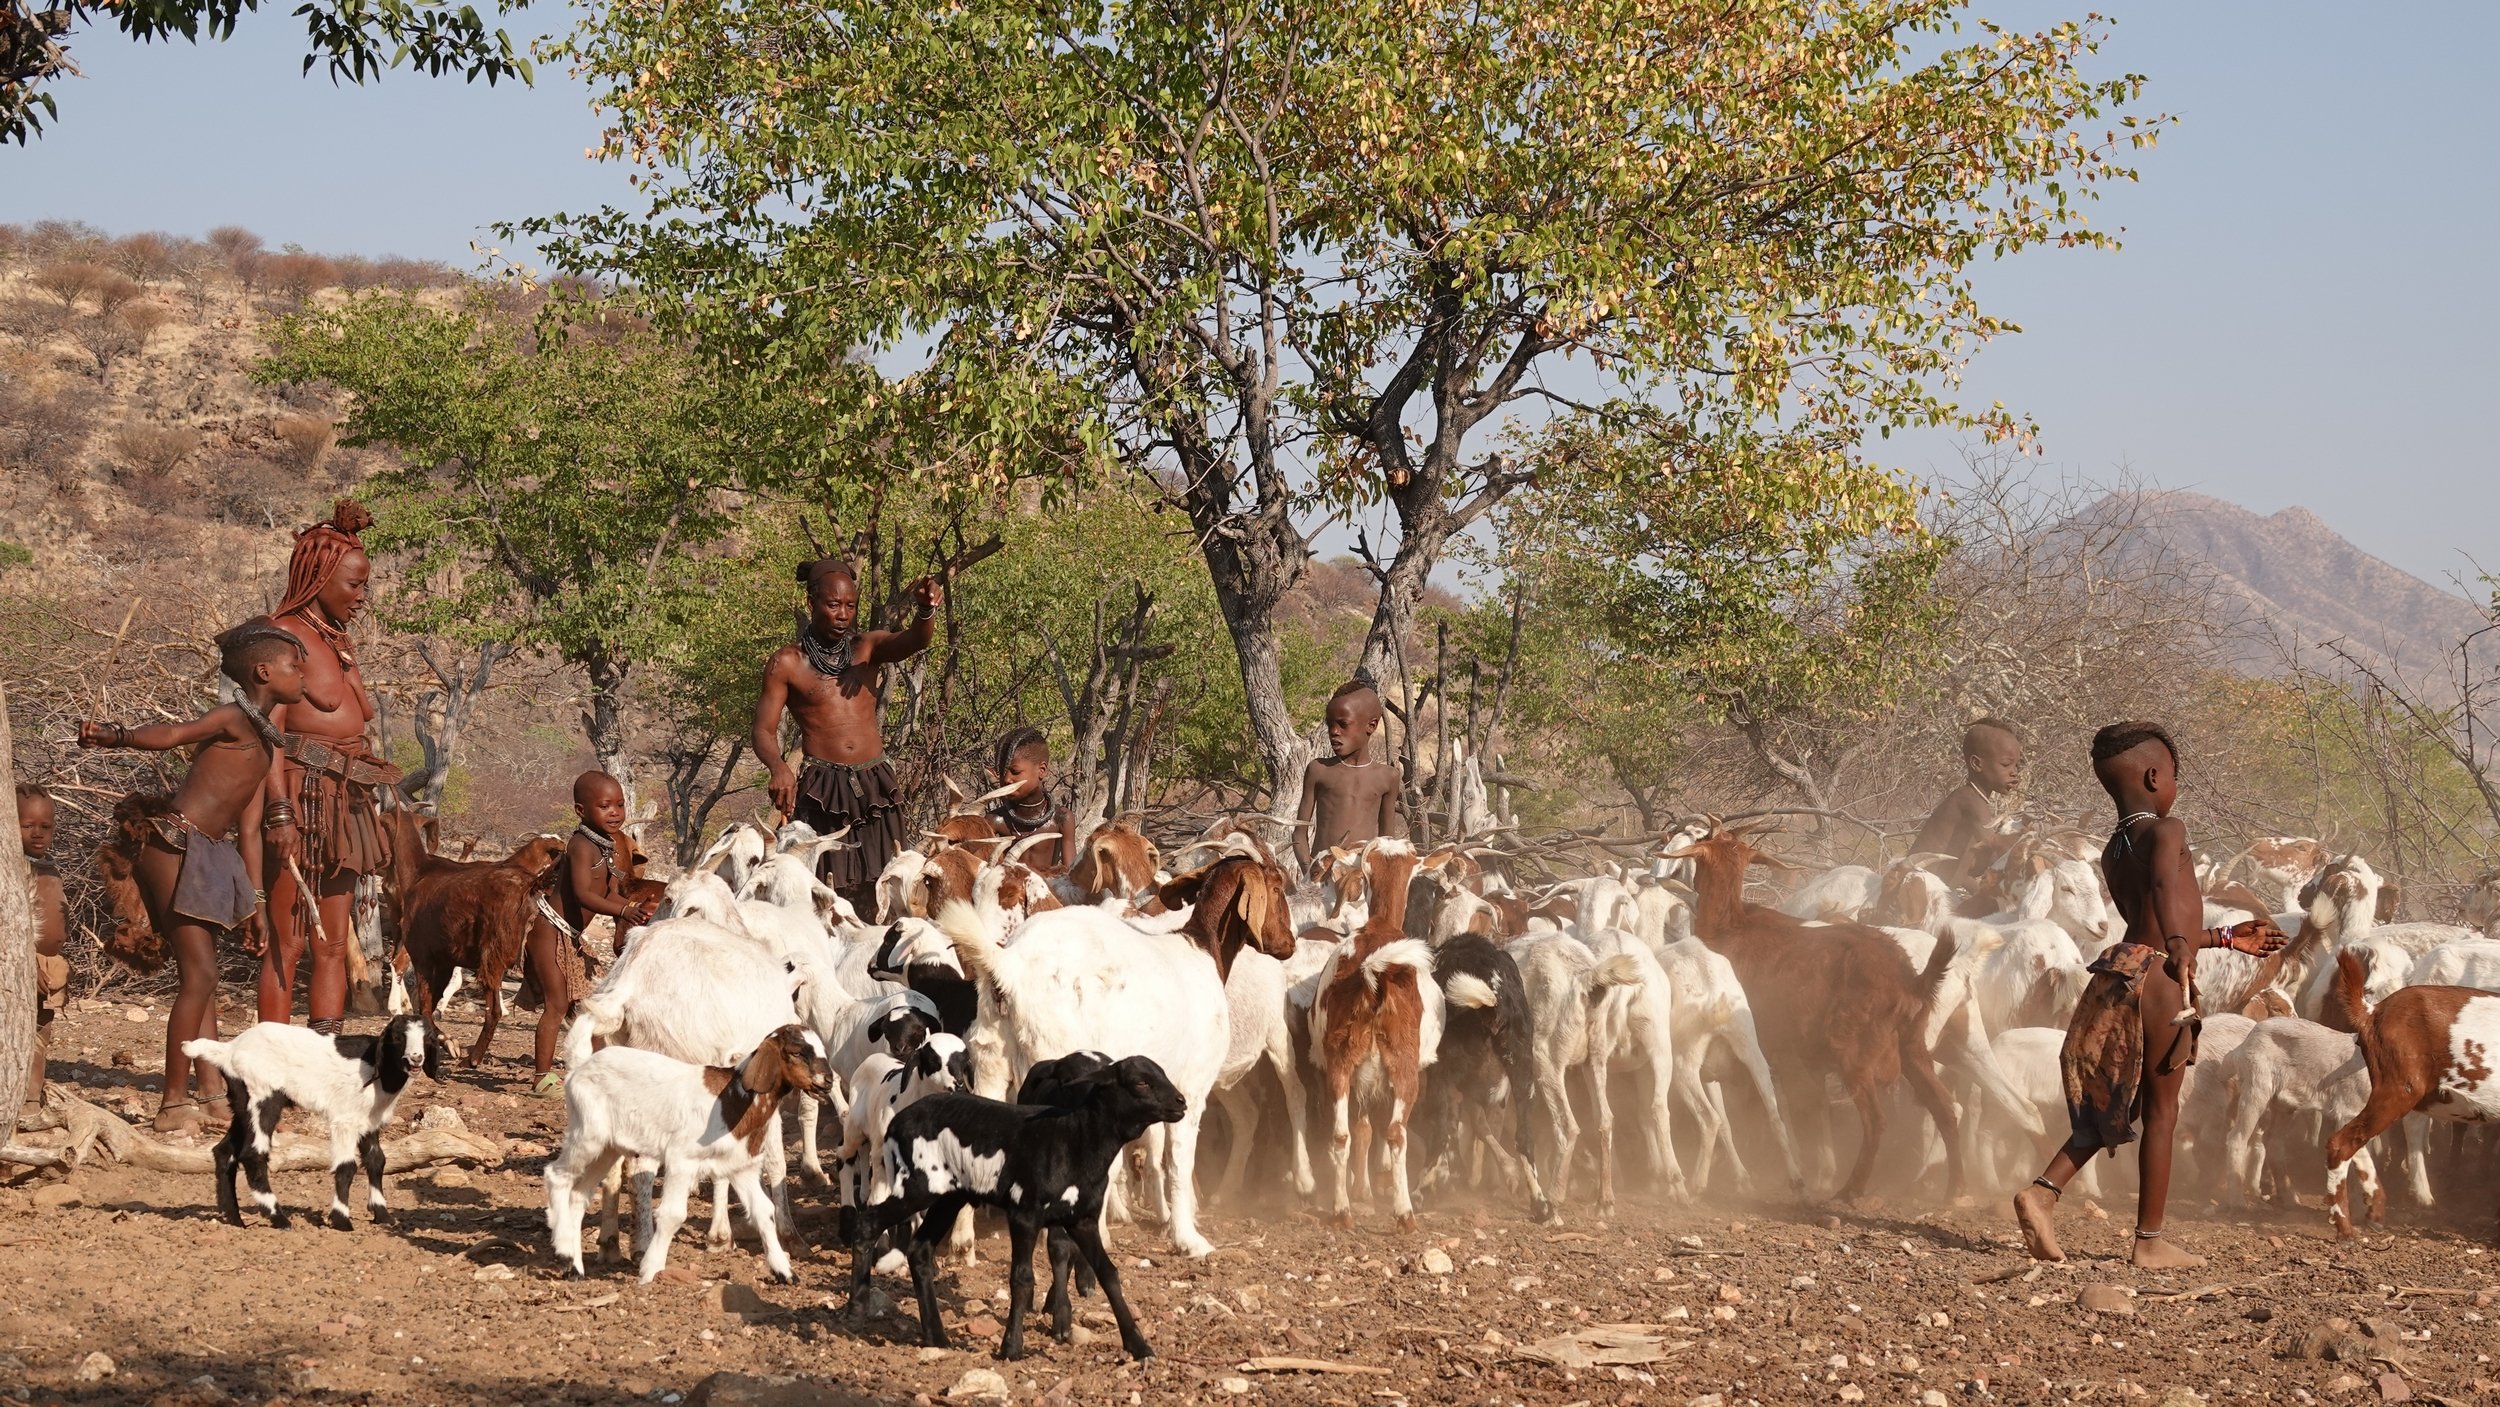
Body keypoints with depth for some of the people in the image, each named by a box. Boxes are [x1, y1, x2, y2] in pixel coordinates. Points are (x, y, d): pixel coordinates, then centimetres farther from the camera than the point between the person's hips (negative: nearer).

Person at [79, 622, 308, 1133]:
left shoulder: (263, 743, 18)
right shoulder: (233, 719, -8)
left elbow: (249, 828, 19)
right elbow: (172, 735, -23)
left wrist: (256, 899, 18)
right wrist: (114, 736, -37)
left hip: (207, 855, 10)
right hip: (173, 847, -10)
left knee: (201, 976, 11)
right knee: (199, 974, -10)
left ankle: (214, 1095, 16)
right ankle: (173, 1103, -5)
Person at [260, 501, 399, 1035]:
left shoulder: (338, 642, 19)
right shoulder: (286, 634, -8)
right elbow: (269, 731, -16)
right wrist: (281, 812, -24)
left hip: (343, 805, 9)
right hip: (301, 795, -9)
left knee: (334, 944, 7)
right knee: (286, 944, -6)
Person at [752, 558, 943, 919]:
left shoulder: (867, 648, 10)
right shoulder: (787, 663, 2)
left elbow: (912, 641, -10)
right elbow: (764, 731, -1)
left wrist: (926, 610, -34)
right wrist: (778, 766, -23)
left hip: (875, 788, 3)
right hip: (820, 794, -3)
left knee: (880, 895, -2)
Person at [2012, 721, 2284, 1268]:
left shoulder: (2114, 852, 18)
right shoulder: (2166, 830, -7)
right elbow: (2162, 881, -31)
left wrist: (2225, 937, 36)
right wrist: (2180, 947, -35)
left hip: (2124, 968, 8)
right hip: (2158, 979, -8)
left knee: (2114, 1108, 16)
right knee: (2161, 1111, 3)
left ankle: (2042, 1191, 0)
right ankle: (2151, 1242, 9)